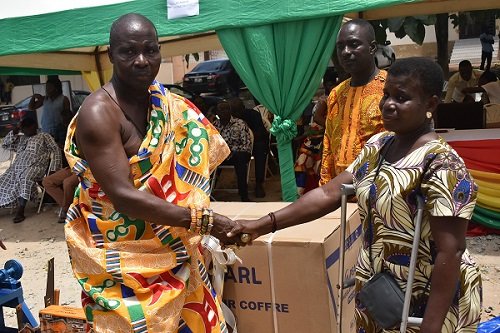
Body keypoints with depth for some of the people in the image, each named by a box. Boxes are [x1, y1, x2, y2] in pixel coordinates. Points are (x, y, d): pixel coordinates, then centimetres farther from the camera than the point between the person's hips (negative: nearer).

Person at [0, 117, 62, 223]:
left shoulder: (44, 136, 16)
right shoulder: (20, 139, 31)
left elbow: (56, 150, 8)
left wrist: (57, 169, -3)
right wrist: (15, 130, 16)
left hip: (34, 167, -6)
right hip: (17, 167, 6)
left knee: (25, 179, -37)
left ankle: (20, 212, -39)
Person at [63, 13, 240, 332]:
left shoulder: (167, 104, 3)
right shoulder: (98, 113, -19)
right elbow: (123, 196, -26)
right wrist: (204, 220, -28)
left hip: (169, 246, 7)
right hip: (120, 256, -6)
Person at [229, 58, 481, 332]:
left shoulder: (442, 165, -21)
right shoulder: (377, 146, 1)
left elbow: (450, 252, -23)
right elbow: (330, 193, -1)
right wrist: (265, 224, -7)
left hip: (429, 299, -7)